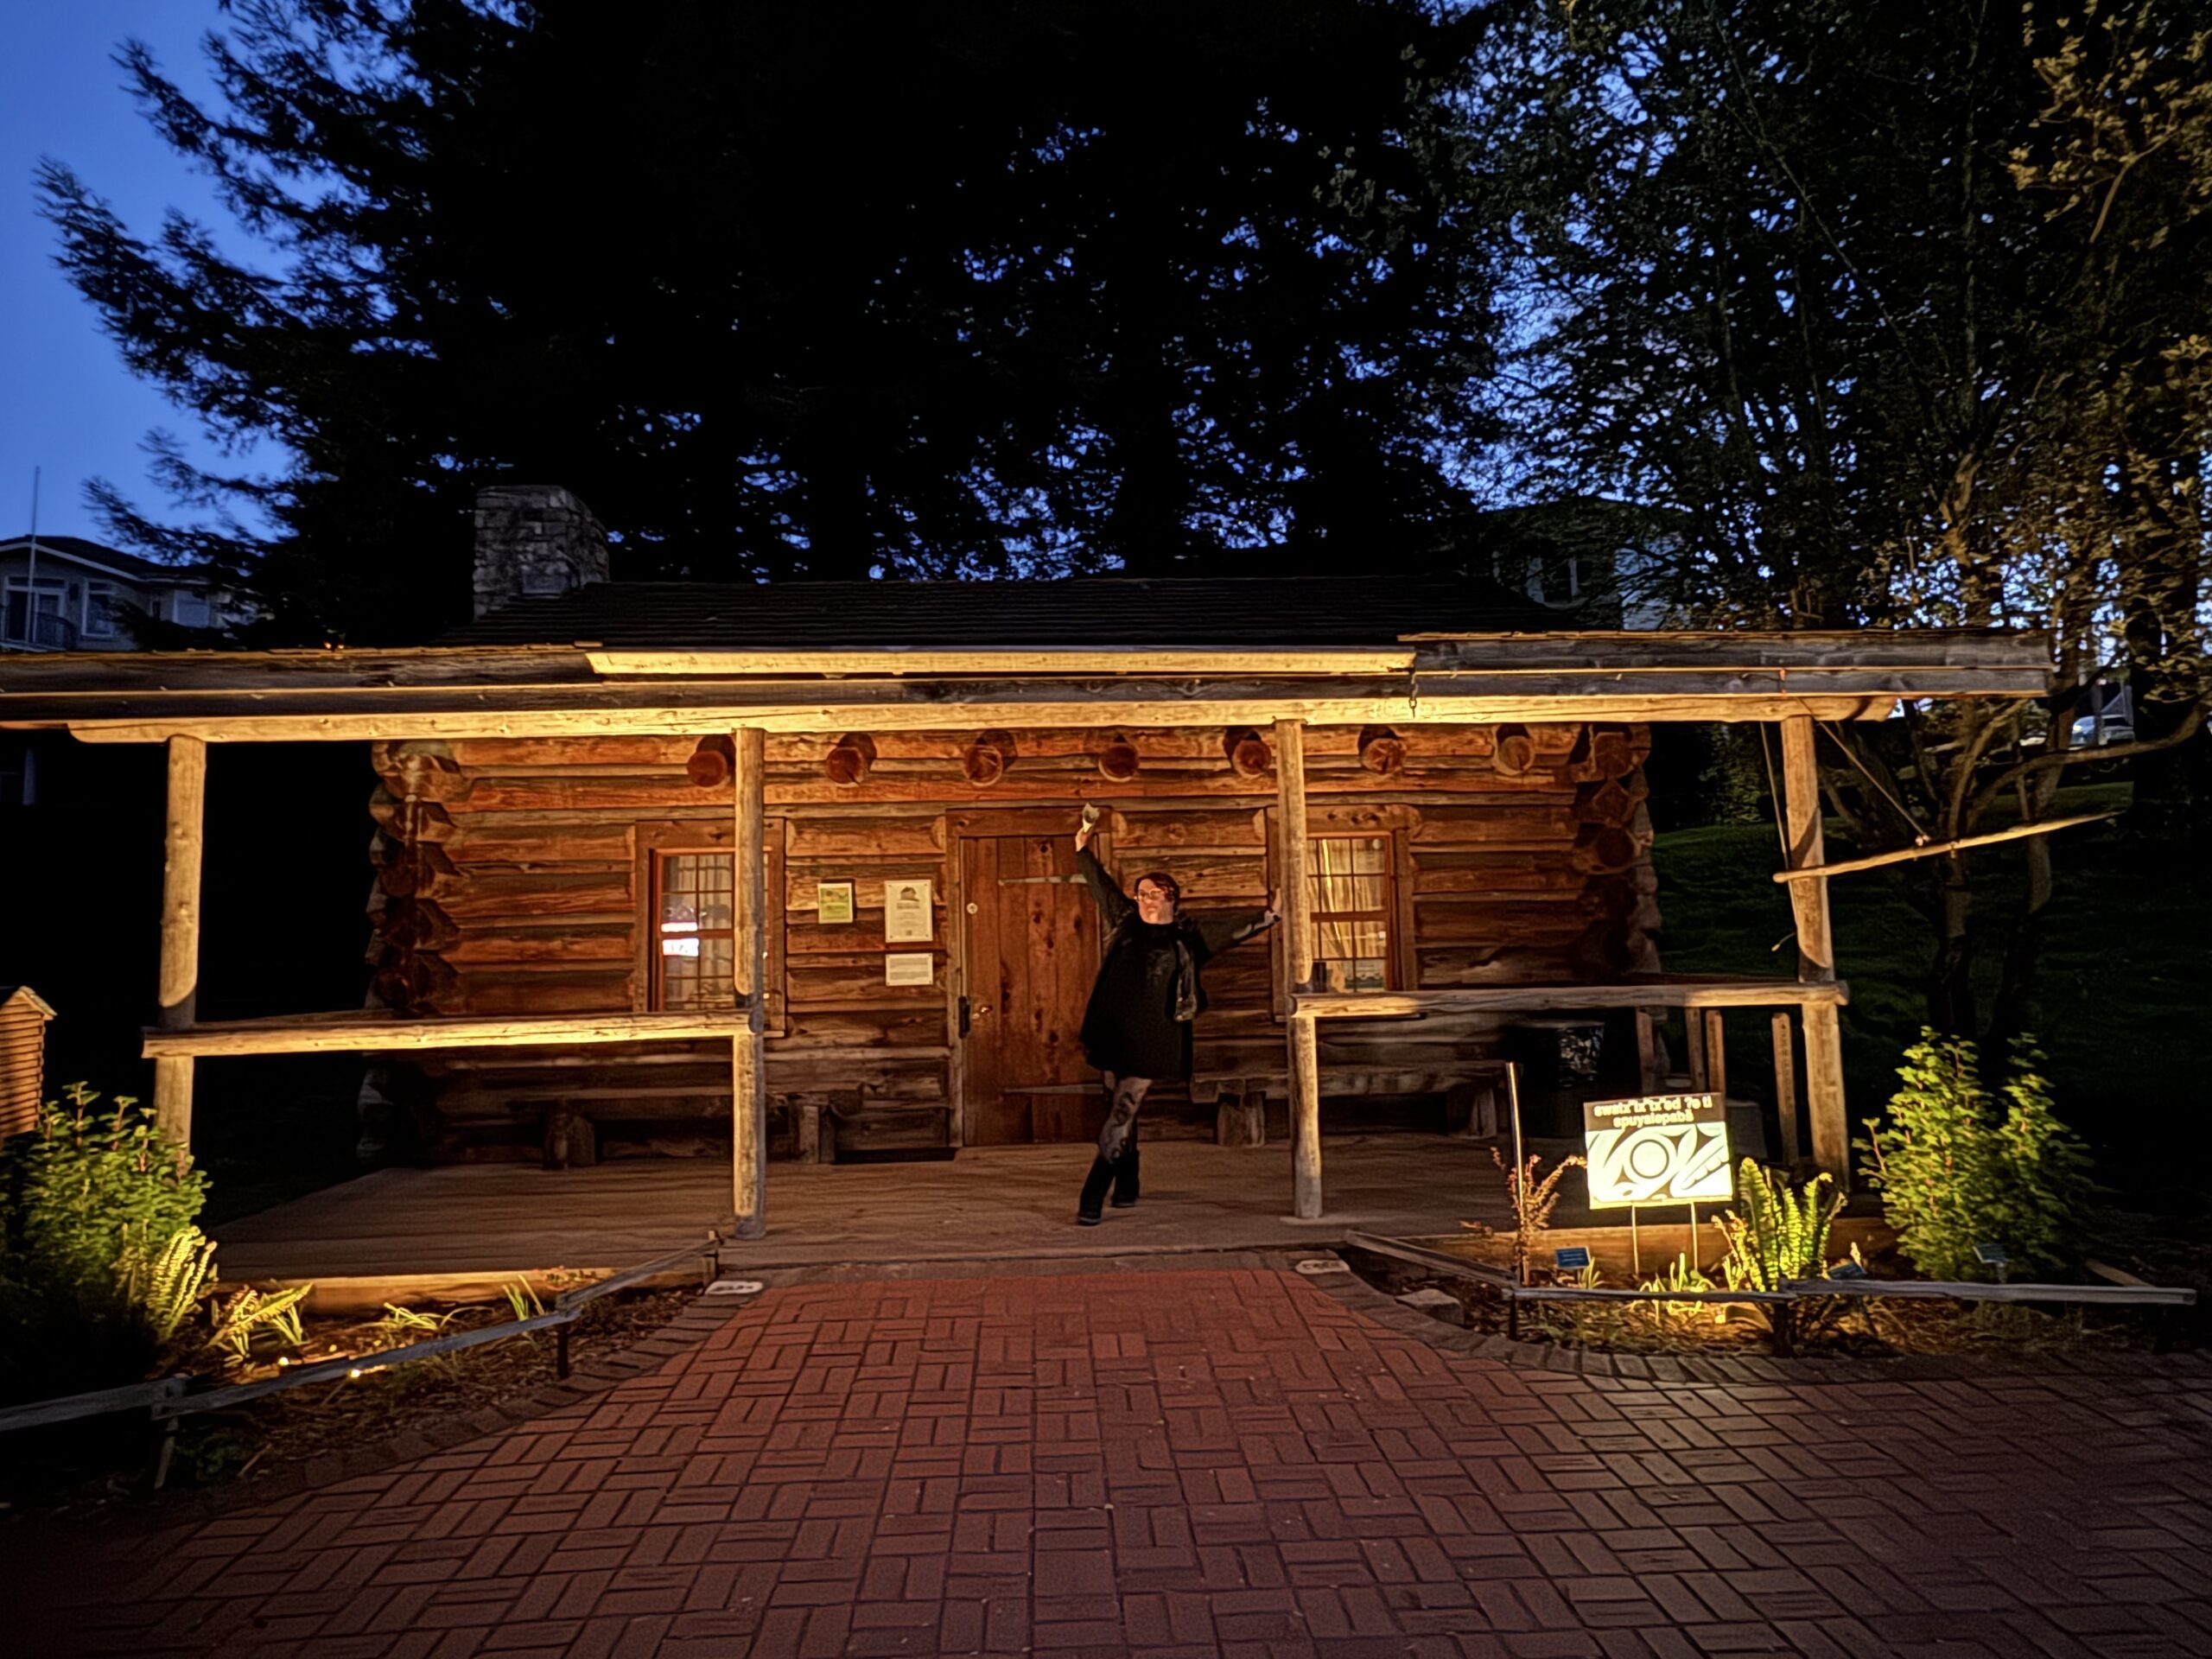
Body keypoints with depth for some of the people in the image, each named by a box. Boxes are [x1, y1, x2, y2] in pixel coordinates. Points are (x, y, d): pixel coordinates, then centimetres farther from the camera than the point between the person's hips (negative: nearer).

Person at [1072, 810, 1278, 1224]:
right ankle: (1127, 1188, 27)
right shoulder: (1126, 920, 12)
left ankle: (1092, 1198, -10)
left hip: (1152, 1039, -4)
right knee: (1120, 1111, 12)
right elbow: (1101, 886, 24)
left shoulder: (1187, 934, 3)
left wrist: (1268, 915, -5)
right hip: (1113, 1034, 4)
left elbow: (1233, 926, 4)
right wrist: (1082, 850, 29)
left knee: (1121, 1114, -9)